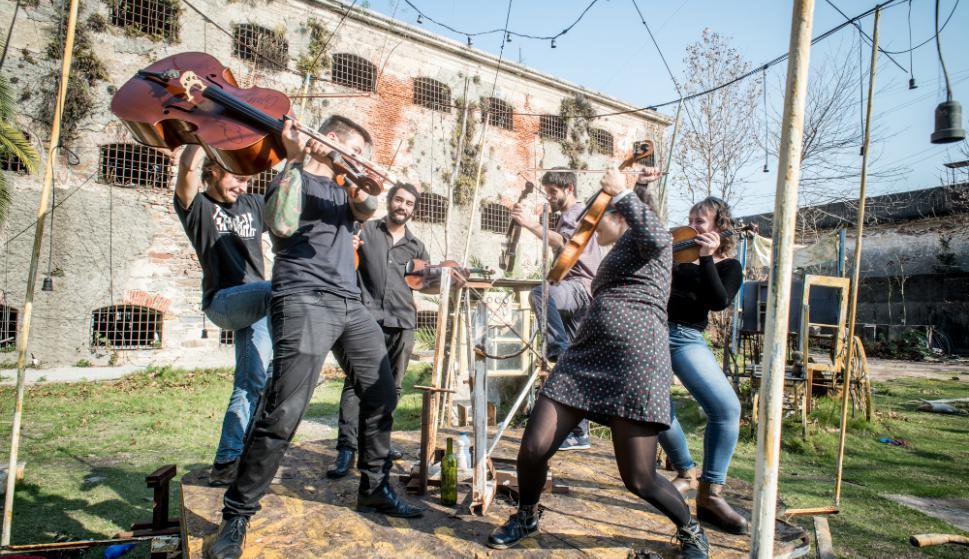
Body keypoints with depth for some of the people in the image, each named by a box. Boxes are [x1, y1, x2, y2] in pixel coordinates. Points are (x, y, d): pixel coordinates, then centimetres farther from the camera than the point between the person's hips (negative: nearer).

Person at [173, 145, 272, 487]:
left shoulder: (253, 205, 19)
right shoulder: (196, 205, 4)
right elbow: (187, 166, -15)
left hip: (255, 305, 5)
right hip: (223, 301, -5)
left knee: (251, 383, -1)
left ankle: (226, 463, 7)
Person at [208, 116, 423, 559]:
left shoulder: (343, 186, 23)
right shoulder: (293, 177, 5)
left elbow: (366, 210, 1)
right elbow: (281, 225, -16)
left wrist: (361, 192, -21)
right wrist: (296, 160, -12)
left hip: (350, 303, 7)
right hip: (305, 301, -7)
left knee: (382, 397, 9)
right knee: (283, 413, -14)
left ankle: (374, 490, 25)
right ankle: (236, 514, 2)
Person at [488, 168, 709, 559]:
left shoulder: (641, 240, 3)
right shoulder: (617, 255, 29)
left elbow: (656, 239, -18)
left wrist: (623, 192, -14)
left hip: (635, 358, -7)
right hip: (585, 356, 8)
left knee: (639, 479, -3)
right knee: (533, 449, -3)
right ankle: (526, 517, 25)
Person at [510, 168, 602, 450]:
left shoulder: (578, 211, -2)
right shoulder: (565, 216, 28)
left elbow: (562, 242, -24)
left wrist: (528, 223, -29)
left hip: (582, 287, -9)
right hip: (572, 291, 9)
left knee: (539, 294, -39)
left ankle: (561, 353, -31)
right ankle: (578, 433, 9)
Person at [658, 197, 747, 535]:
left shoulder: (728, 266, 9)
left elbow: (719, 302, -10)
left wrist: (706, 258, -12)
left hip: (687, 338, -1)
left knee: (727, 407, -19)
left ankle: (710, 495, -8)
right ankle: (686, 473, 24)